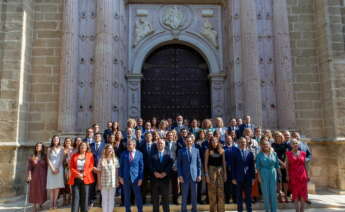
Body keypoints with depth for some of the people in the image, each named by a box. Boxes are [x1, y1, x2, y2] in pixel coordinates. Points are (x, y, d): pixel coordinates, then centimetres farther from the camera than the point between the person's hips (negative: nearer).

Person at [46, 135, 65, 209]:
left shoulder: (61, 148, 6)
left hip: (59, 168, 0)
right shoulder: (49, 149, 10)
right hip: (51, 168, 1)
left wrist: (57, 168, -9)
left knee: (58, 185, -4)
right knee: (51, 185, -4)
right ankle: (52, 203, 0)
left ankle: (55, 202, 0)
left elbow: (61, 159, 1)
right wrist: (52, 168, -8)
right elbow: (48, 159, 3)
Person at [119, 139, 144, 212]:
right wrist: (120, 177, -1)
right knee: (127, 196, 11)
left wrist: (141, 178, -5)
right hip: (126, 178, 1)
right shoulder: (124, 154, 1)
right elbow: (121, 166, 4)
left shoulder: (139, 154, -2)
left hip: (136, 178, -1)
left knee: (138, 196, 5)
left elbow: (141, 167, -1)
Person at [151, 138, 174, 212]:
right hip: (155, 177, 1)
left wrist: (164, 173, -15)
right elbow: (151, 164, -1)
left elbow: (170, 164, -5)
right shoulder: (153, 154, 7)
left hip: (165, 177, -1)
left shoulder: (168, 153, 5)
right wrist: (155, 172, -14)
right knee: (155, 197, 6)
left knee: (165, 196, 4)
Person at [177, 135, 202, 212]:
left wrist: (199, 174, 0)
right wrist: (180, 175, -7)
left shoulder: (196, 150, 6)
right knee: (184, 195, 4)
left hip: (194, 175, 1)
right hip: (185, 176, -1)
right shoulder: (181, 151, 2)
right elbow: (179, 164, 1)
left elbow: (199, 163, 7)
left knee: (194, 195, 9)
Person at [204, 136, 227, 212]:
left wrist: (225, 174, 6)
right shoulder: (208, 151, -3)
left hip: (220, 171, 2)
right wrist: (207, 175, -8)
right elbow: (206, 163, -3)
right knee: (212, 192, 3)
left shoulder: (222, 151, 4)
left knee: (221, 192, 5)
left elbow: (224, 163, 9)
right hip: (211, 171, -2)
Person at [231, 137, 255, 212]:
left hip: (248, 178, 2)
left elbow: (252, 166, 7)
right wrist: (233, 178, -6)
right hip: (239, 178, -2)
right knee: (239, 195, 7)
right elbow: (233, 166, -2)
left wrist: (253, 177, 4)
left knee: (248, 195, 7)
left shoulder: (250, 153, 6)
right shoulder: (235, 153, -1)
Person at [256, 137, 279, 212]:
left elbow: (277, 165, 9)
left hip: (273, 173, 1)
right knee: (265, 192, 5)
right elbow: (258, 167, 2)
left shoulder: (274, 153, 4)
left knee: (273, 192, 3)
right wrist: (259, 176, -4)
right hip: (264, 174, -1)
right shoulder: (260, 155, 0)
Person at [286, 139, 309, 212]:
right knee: (296, 194, 2)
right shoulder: (288, 154, 1)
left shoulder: (303, 153, 7)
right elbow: (287, 165, 1)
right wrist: (288, 175, -6)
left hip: (302, 176, 2)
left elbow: (305, 165, 11)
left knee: (303, 195, 5)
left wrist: (307, 175, 8)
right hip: (293, 176, -2)